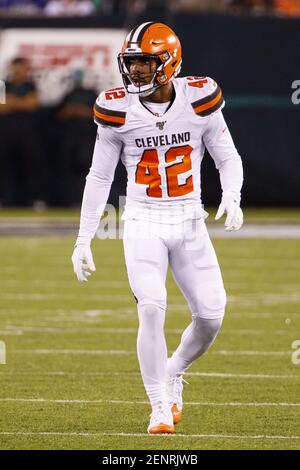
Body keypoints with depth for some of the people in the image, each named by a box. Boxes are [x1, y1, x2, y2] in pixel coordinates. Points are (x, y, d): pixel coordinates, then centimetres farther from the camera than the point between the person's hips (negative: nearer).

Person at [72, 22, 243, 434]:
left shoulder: (199, 99, -6)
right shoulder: (118, 110, -5)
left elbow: (228, 157, 4)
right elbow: (99, 177, 3)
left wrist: (231, 197, -16)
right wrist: (83, 241, 2)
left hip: (189, 221, 1)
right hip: (143, 223, -1)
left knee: (210, 315, -3)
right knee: (152, 308, -17)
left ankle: (174, 372, 28)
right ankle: (161, 407, -6)